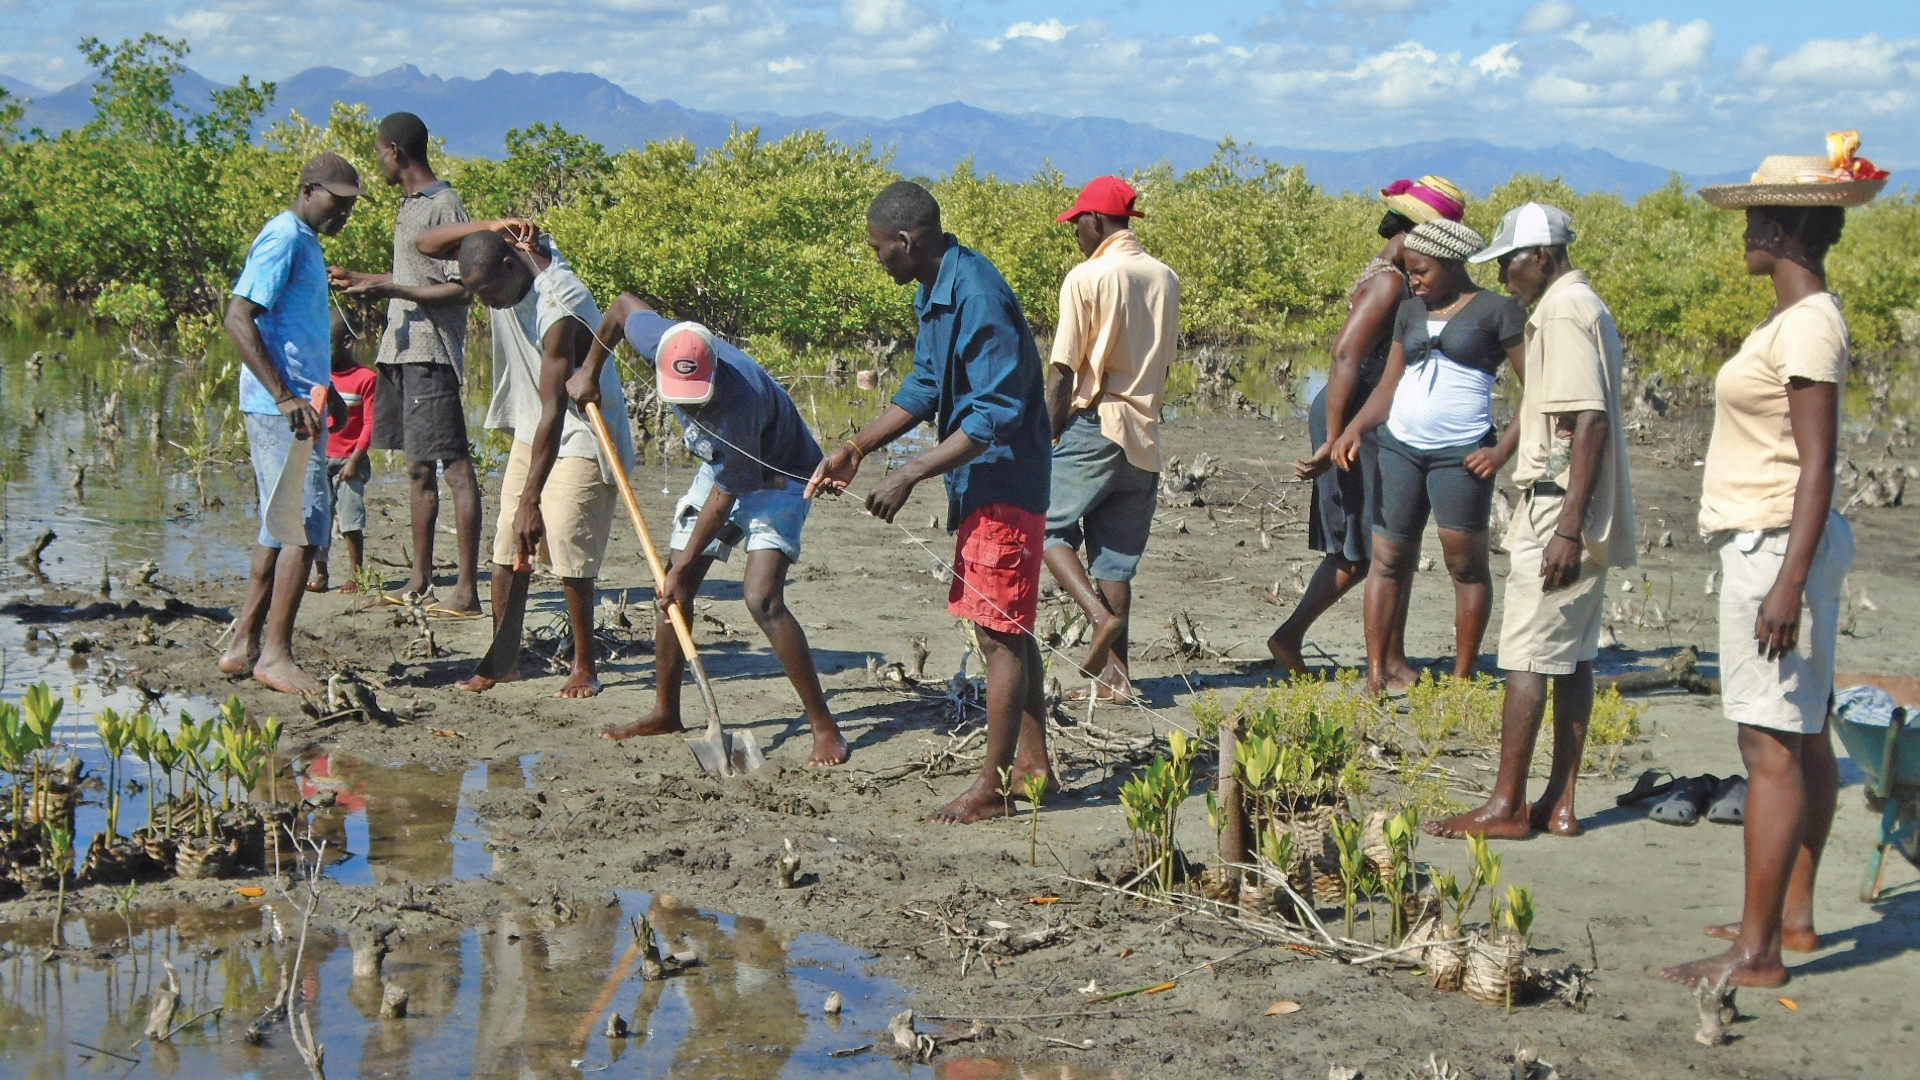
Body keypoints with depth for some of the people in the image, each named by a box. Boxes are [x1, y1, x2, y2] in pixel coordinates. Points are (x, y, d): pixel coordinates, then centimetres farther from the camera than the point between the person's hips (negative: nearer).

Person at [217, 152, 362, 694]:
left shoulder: (303, 242, 19)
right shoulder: (283, 239, -12)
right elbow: (238, 318, -21)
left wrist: (315, 394, 21)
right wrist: (287, 397, -24)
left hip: (291, 404, 10)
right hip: (282, 407, -10)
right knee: (306, 524, -9)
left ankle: (244, 644, 16)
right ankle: (275, 654, -6)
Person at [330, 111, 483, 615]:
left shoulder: (444, 206, -11)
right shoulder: (410, 205, 18)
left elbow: (461, 291, -16)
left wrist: (390, 290, -21)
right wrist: (359, 280, 33)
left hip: (432, 353, -10)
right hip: (402, 350, 10)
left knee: (455, 467, -10)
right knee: (418, 468, 14)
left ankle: (468, 589, -12)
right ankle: (420, 577, 21)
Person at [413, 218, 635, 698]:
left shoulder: (559, 311, -32)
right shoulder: (508, 250, -8)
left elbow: (554, 411, -32)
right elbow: (426, 244, 0)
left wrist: (531, 500, -32)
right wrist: (491, 226, -18)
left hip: (580, 437, -8)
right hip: (529, 430, 8)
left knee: (569, 553, -11)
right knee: (507, 548, 4)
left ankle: (585, 667, 2)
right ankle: (502, 660, 11)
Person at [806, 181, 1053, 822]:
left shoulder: (977, 298, -24)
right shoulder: (934, 293, 8)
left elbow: (995, 414, -27)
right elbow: (925, 388, 17)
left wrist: (910, 474, -28)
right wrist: (856, 449, 9)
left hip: (1002, 486, -10)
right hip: (981, 484, 10)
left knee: (1001, 633, -4)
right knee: (1007, 629, 16)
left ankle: (990, 787, 3)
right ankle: (1033, 764, 27)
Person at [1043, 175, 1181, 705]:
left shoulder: (1087, 278, -10)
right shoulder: (1165, 279, 9)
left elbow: (1063, 370, -10)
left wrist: (1050, 437, -3)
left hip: (1095, 424, -6)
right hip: (1145, 435, 7)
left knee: (1049, 526, 5)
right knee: (1115, 556, 9)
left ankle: (1102, 616, -16)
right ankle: (1114, 677, 7)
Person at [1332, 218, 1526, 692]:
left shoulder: (1497, 310, -2)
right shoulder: (1410, 311, 16)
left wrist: (1504, 449, -12)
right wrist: (1354, 428, 0)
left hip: (1461, 453, -5)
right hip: (1399, 445, 5)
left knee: (1466, 563, -1)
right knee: (1389, 558, 3)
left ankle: (1462, 678, 8)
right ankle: (1378, 669, 8)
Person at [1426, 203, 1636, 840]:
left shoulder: (1564, 314, -14)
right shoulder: (1582, 307, 18)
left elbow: (1590, 422, -23)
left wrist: (1568, 526, -27)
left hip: (1560, 510, -11)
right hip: (1581, 516, 11)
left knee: (1527, 657, -6)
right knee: (1571, 656, 10)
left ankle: (1506, 807, -3)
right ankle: (1559, 803, 13)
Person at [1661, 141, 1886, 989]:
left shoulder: (1808, 325, -16)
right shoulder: (1797, 318, 13)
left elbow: (1818, 464, -20)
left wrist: (1789, 581, -23)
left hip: (1777, 544, -11)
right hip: (1775, 543, 11)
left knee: (1772, 745, -9)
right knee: (1804, 737, 15)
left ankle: (1757, 952, -8)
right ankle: (1793, 917, 24)